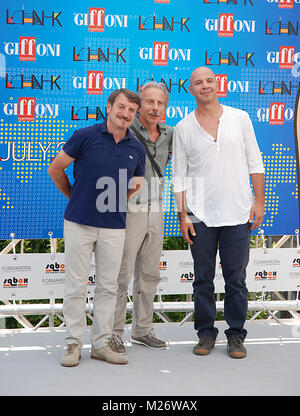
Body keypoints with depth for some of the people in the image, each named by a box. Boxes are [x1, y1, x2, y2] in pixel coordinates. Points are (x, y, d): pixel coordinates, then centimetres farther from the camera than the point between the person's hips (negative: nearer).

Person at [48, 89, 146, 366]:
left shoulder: (137, 149, 6)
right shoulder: (85, 136, -7)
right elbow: (56, 170, 2)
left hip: (114, 226, 4)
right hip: (79, 223, -3)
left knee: (108, 286, 7)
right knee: (76, 286, 1)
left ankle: (102, 343, 16)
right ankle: (74, 343, 10)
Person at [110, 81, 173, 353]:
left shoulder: (168, 135, 7)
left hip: (155, 210, 6)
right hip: (129, 209, -6)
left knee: (149, 274, 12)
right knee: (122, 274, -4)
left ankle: (142, 330, 23)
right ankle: (114, 333, 6)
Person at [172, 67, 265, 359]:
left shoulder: (240, 118, 7)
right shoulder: (183, 128, 5)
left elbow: (254, 162, 8)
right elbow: (179, 176, 6)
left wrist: (259, 201, 1)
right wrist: (182, 215, -1)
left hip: (237, 214, 0)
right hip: (200, 216, 0)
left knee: (236, 279, 3)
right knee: (203, 279, 5)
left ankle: (236, 335, 12)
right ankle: (206, 333, 16)